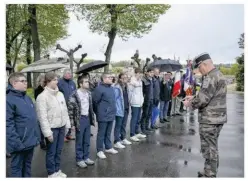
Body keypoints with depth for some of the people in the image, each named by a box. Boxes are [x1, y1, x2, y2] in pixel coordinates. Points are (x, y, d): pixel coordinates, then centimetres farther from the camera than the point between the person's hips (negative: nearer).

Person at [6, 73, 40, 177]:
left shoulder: (27, 98, 10)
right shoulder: (9, 100, -16)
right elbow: (8, 124, -21)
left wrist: (37, 136, 14)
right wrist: (16, 142, -22)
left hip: (31, 141, 7)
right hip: (20, 143, -7)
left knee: (27, 165, 21)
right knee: (17, 167, 10)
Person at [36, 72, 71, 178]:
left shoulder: (60, 94, 6)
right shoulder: (42, 97, -15)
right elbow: (42, 116, -17)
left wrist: (67, 124, 10)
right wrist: (47, 132, -17)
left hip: (61, 127, 6)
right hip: (52, 128, -6)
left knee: (59, 150, 17)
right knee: (51, 152, 8)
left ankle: (57, 170, 33)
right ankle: (51, 173, 24)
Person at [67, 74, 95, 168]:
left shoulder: (89, 93, 6)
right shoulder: (75, 95, -15)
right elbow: (70, 109, -14)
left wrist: (92, 118, 13)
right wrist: (72, 122, -15)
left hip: (87, 118, 6)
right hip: (80, 119, -6)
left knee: (87, 141, 15)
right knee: (79, 141, 7)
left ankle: (86, 157, 30)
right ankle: (79, 159, 22)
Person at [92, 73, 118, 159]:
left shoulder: (111, 88, 10)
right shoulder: (99, 89, -16)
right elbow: (94, 102, -14)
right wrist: (98, 112, -4)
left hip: (111, 115, 7)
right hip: (103, 116, -7)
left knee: (108, 133, 20)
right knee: (101, 134, 5)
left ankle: (108, 147, 34)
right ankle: (99, 151, 17)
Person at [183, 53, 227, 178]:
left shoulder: (211, 77, -19)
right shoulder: (218, 74, 14)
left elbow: (203, 99, -25)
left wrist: (190, 104, -8)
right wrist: (194, 98, 12)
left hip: (209, 120, -10)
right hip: (217, 118, 10)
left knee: (209, 149, 1)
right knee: (213, 147, 19)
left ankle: (209, 175, 12)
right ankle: (211, 173, 33)